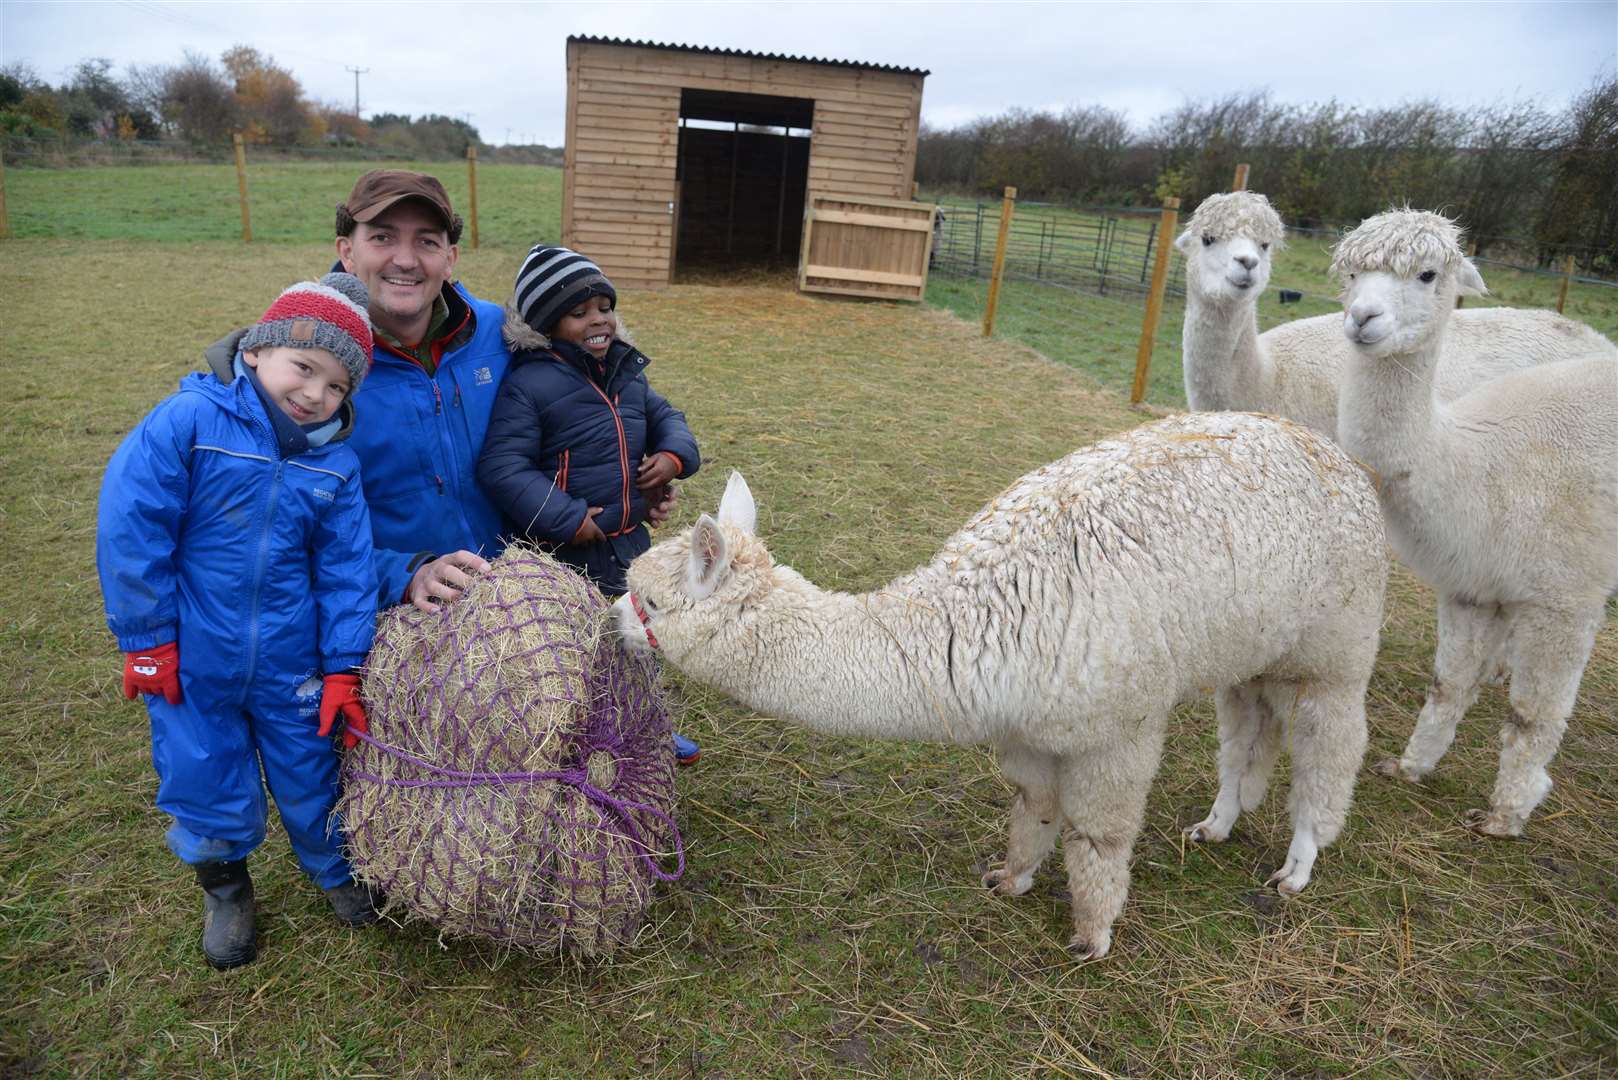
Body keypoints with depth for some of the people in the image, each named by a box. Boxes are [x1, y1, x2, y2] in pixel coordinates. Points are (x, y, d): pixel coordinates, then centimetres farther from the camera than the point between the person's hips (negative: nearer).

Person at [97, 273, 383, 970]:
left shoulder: (335, 462, -5)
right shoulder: (187, 422, -15)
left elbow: (345, 570, -3)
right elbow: (130, 529, -14)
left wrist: (342, 670, -4)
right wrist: (146, 638, -11)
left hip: (289, 662, 2)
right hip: (191, 660, -2)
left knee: (310, 774, 16)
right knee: (204, 779, 14)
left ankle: (336, 869, 43)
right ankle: (224, 886, 42)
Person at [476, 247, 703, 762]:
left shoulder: (626, 372, 5)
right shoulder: (527, 384, -18)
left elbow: (665, 416, 18)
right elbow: (502, 467, -23)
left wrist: (674, 455, -5)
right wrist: (569, 520, -26)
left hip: (629, 540, 8)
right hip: (561, 554, -8)